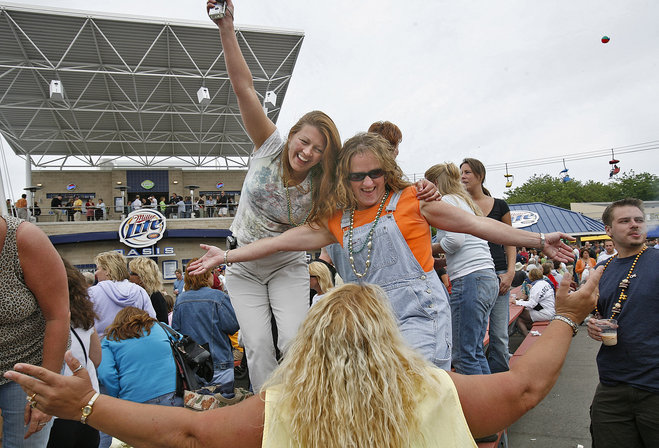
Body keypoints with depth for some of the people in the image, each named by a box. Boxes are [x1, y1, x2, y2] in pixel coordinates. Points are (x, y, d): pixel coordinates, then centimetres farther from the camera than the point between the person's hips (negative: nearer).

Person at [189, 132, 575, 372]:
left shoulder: (411, 200, 1)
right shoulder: (338, 221, 11)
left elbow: (474, 224, 5)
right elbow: (286, 240, 13)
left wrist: (538, 240, 5)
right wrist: (226, 256, 13)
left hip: (417, 314, -4)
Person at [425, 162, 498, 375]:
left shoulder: (446, 201, -2)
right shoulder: (467, 202, 26)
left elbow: (455, 239, -16)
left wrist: (430, 249, 0)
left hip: (469, 280, -10)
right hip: (489, 279, 10)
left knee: (463, 355, -4)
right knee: (476, 352, 14)